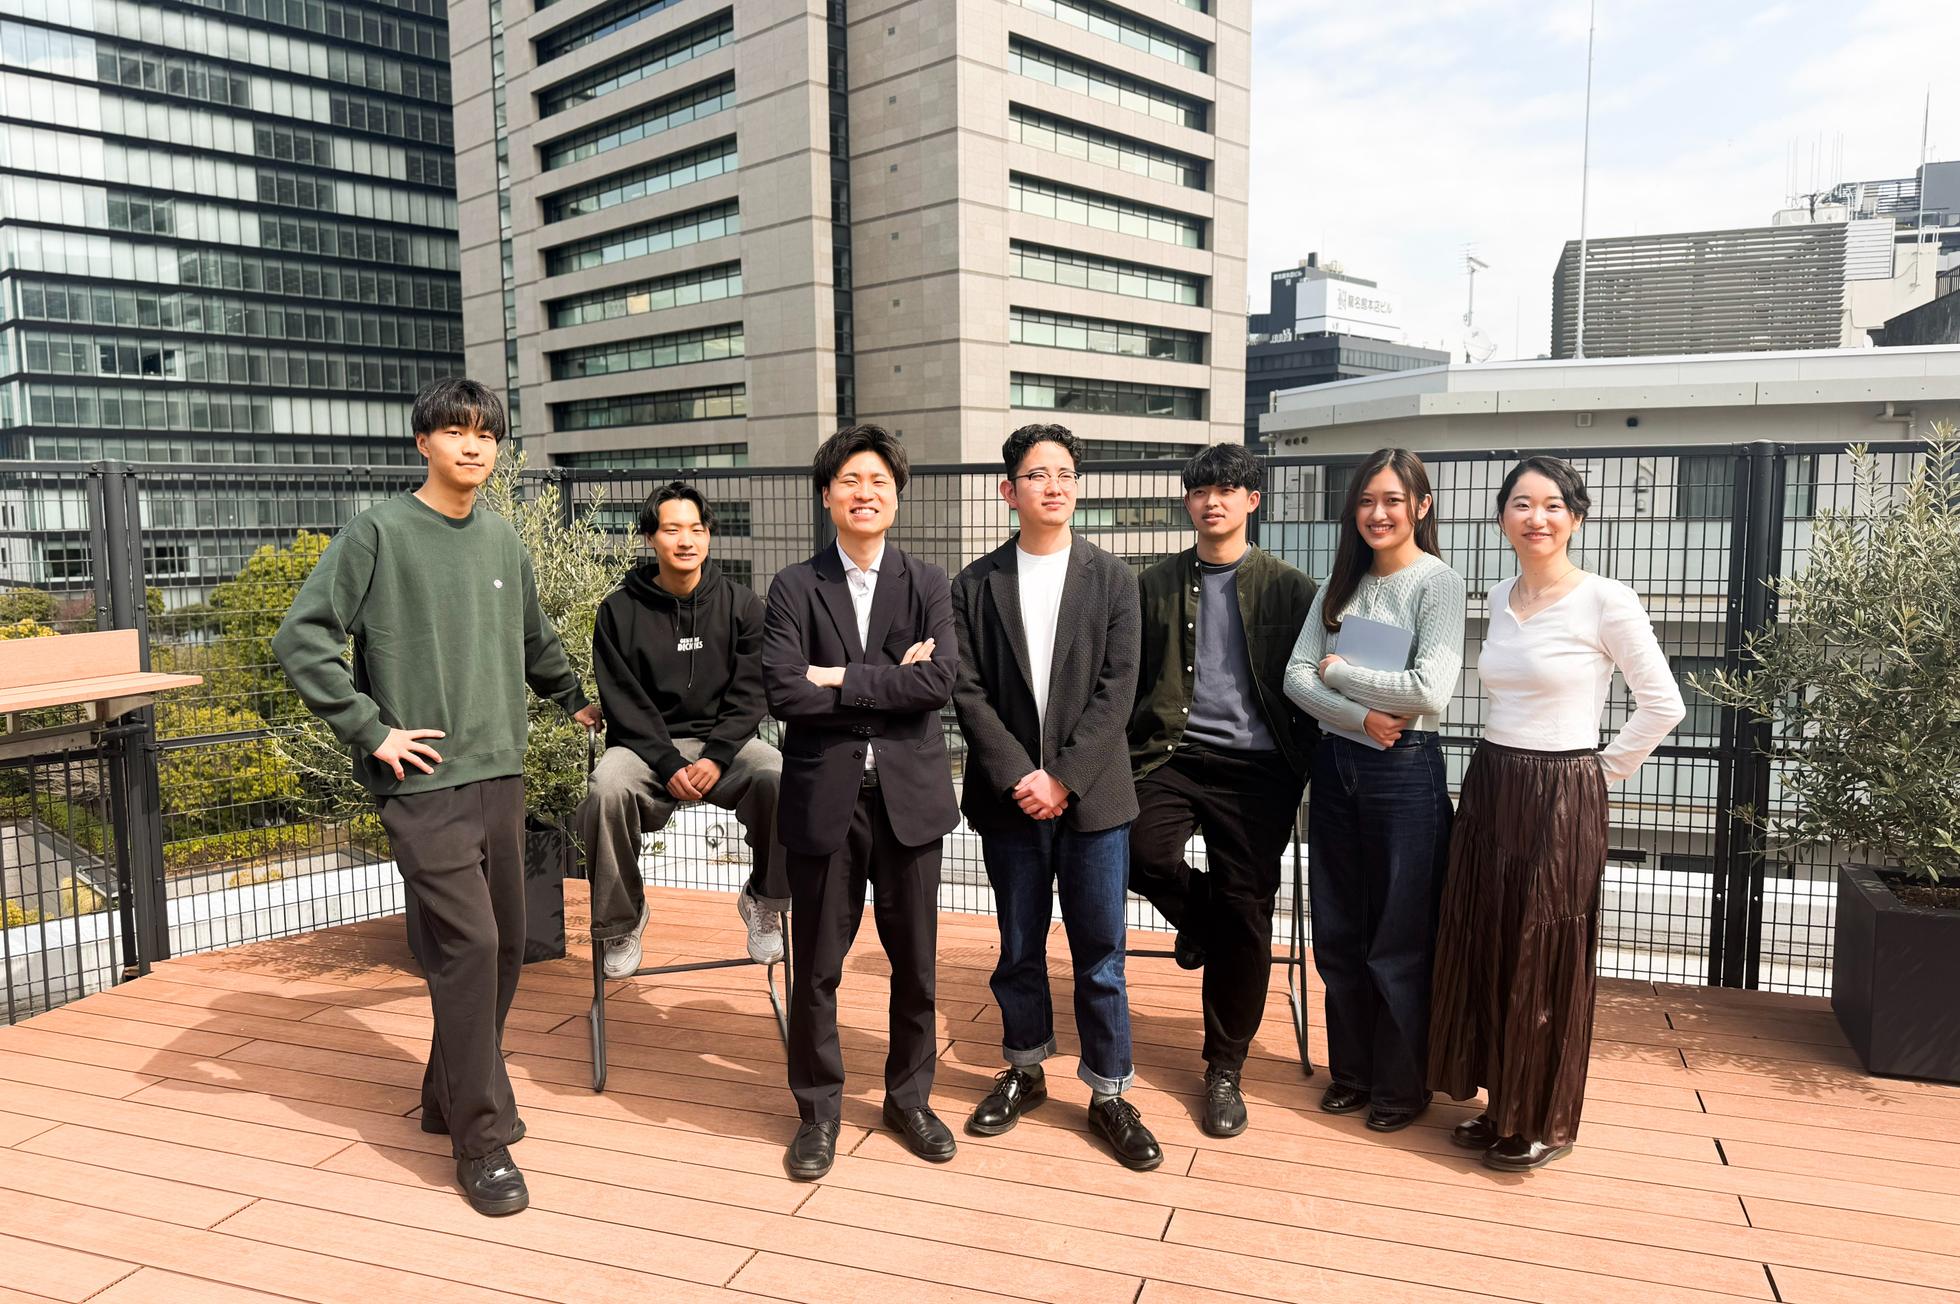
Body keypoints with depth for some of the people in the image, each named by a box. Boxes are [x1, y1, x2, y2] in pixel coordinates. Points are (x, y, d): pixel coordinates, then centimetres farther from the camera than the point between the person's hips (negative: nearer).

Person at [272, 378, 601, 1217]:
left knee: (504, 944, 11)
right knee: (466, 943, -10)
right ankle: (480, 1141, 3)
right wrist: (372, 731, -12)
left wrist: (574, 700, 25)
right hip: (424, 781, -6)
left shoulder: (502, 539, 11)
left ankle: (453, 1098, 30)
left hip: (499, 774, 6)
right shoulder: (379, 534, -5)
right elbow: (301, 638, -9)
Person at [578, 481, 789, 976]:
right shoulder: (619, 610, 1)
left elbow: (749, 694, -1)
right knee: (607, 791, -32)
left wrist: (717, 758, -14)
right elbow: (624, 702, -4)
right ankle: (621, 921, -7)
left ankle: (764, 902, -3)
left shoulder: (740, 604, 3)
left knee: (782, 780, -29)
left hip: (723, 742, 1)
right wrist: (668, 764, -16)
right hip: (646, 744, 0)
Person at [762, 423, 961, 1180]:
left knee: (915, 960, 12)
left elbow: (941, 681, -11)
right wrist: (889, 682, -11)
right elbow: (784, 692, -13)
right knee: (816, 966, 8)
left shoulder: (927, 585, 5)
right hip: (824, 795, -1)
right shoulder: (795, 587, 1)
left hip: (909, 792, 1)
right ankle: (818, 1110, 27)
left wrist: (844, 680, -13)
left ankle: (910, 1098, 32)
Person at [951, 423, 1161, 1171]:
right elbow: (968, 691, -2)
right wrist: (1019, 776, -12)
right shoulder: (977, 585, 4)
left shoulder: (1112, 580, 2)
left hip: (1090, 795, -1)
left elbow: (1116, 690, -5)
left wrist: (1063, 780, -13)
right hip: (1010, 795, 1)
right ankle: (1024, 1072, 32)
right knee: (1019, 948, 13)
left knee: (1100, 952, 5)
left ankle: (1108, 1094, 19)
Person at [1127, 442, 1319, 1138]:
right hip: (1172, 754, 1)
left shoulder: (1290, 589, 7)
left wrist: (1302, 765, -1)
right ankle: (1200, 917, 11)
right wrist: (1127, 755, 2)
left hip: (1256, 766, -1)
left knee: (1245, 913, -1)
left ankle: (1225, 1068, 18)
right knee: (1144, 851, -27)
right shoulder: (1155, 585, 11)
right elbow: (1129, 677, 10)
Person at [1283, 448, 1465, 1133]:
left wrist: (1338, 671, -10)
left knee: (1399, 942, 6)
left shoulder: (1438, 582, -8)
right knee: (1338, 935, 14)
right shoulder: (1341, 585, 9)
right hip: (1337, 766, 6)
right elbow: (1296, 676, 0)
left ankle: (1402, 1086, 25)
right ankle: (1351, 1071, 32)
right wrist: (1359, 716, -16)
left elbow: (1431, 691, -21)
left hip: (1405, 771, -6)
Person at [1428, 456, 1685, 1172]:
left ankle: (1547, 1121, 22)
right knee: (1484, 950, 12)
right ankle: (1502, 1105, 29)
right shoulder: (1499, 598, 8)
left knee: (1547, 962, 5)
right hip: (1489, 788, 7)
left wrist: (1602, 772, -4)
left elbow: (1662, 704, -7)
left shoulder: (1605, 601, -11)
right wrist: (1503, 765, 13)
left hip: (1560, 800, -6)